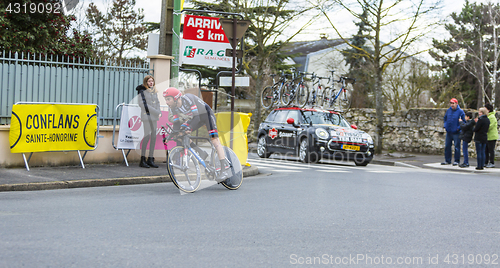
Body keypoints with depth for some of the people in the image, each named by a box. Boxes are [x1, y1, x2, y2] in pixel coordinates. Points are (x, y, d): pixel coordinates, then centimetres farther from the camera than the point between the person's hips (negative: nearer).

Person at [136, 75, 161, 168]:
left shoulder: (154, 91, 17)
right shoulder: (142, 91, -3)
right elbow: (142, 103, -12)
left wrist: (159, 112, 4)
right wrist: (155, 111, -13)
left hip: (154, 117, 7)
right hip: (146, 115, -7)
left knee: (154, 136, 3)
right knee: (147, 135, -14)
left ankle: (150, 159, 8)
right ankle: (142, 160, -11)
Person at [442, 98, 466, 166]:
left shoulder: (460, 111, -7)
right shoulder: (448, 110, 8)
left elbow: (464, 121, -7)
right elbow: (445, 118, 21)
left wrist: (459, 127, -13)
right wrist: (445, 126, 8)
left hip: (456, 132, -6)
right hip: (448, 132, 6)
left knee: (457, 147, -1)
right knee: (447, 146, 9)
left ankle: (457, 161, 7)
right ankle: (447, 160, 18)